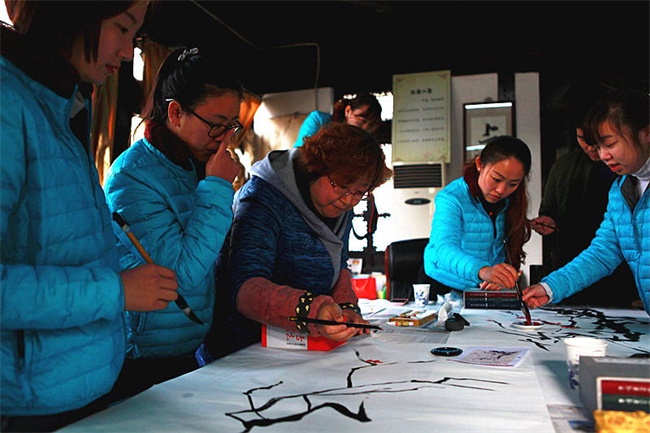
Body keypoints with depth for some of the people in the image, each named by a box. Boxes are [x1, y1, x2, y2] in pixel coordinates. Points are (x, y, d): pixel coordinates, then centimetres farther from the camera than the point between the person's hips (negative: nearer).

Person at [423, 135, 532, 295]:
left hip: (489, 289, 5)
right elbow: (444, 249, -34)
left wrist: (502, 277, -22)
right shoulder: (451, 198, -18)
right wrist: (482, 270, -52)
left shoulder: (511, 202, 1)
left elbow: (511, 250, -1)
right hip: (445, 287, -5)